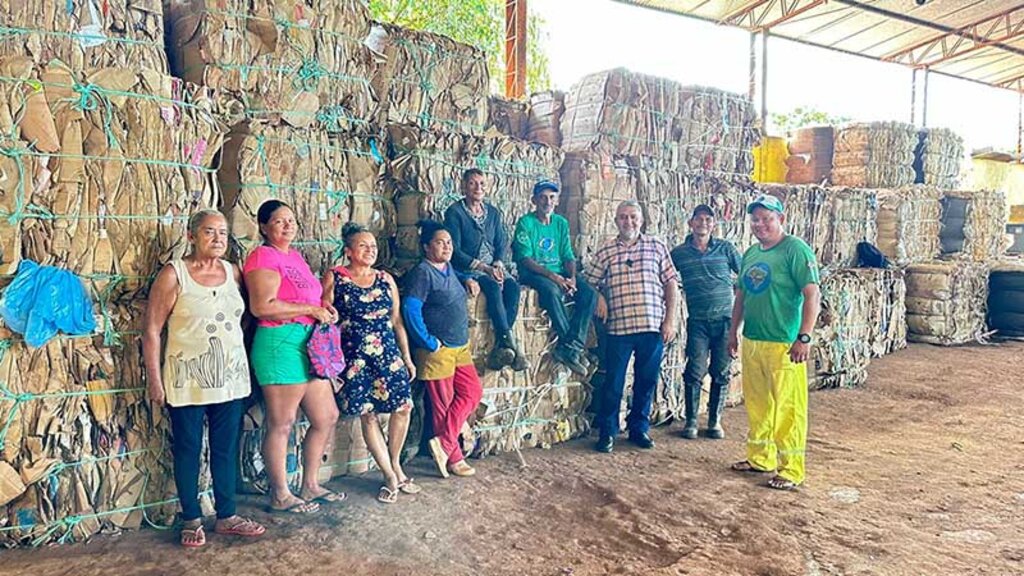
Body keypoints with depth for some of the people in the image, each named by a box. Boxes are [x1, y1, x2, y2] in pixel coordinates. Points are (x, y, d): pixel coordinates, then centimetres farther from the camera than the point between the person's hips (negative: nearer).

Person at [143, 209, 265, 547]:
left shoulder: (233, 272, 7)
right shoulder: (173, 274, -7)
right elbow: (152, 330, -7)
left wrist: (243, 365, 9)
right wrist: (155, 380, -9)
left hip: (230, 377, 4)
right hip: (188, 378, -4)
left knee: (226, 448, 11)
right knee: (188, 450, 7)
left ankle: (227, 516, 23)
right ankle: (192, 520, 21)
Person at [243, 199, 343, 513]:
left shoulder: (295, 255, 18)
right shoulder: (263, 258, -9)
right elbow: (262, 306, -22)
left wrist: (324, 308, 8)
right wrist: (312, 309, -16)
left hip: (308, 344, 9)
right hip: (280, 343, -9)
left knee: (327, 417, 13)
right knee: (281, 424, 2)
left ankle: (310, 486, 27)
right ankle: (280, 496, 16)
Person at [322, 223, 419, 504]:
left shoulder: (385, 279, 10)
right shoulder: (334, 278, 0)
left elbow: (397, 321, 13)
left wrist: (407, 357, 12)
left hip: (388, 354, 3)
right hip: (354, 359, -3)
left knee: (403, 407, -1)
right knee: (368, 415, 0)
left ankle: (396, 467, 21)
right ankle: (390, 476, 12)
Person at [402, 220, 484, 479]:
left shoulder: (448, 268, 10)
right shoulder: (422, 272, -16)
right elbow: (410, 309, -25)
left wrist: (467, 280, 12)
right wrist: (429, 341, -20)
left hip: (460, 347, 9)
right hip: (437, 351, -9)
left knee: (472, 392, 8)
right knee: (443, 404, 3)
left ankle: (444, 443, 12)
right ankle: (454, 458, 13)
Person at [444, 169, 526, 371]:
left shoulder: (493, 212, 15)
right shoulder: (455, 212, -3)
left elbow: (502, 243, 12)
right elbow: (454, 251, -10)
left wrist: (498, 263, -10)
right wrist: (483, 267, -19)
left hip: (493, 266, 5)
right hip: (466, 268, -5)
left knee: (512, 286, -26)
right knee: (493, 287, -34)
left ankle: (499, 348, -28)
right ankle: (510, 344, -33)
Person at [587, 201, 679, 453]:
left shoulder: (657, 247, 8)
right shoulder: (605, 251, 7)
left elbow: (670, 284, 7)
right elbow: (590, 282, 10)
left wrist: (670, 320, 1)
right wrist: (598, 296, -12)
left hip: (653, 327, 1)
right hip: (618, 328, -1)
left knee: (646, 381, 10)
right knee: (613, 383, 3)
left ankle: (639, 428, 26)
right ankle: (607, 432, 17)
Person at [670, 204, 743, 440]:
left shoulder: (725, 248, 5)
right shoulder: (679, 252, 5)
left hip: (725, 319, 1)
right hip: (698, 321, -1)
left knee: (721, 373, 6)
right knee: (695, 372, -3)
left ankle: (715, 421, 19)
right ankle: (691, 421, 11)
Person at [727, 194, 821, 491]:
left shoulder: (795, 250, -10)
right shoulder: (750, 253, 13)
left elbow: (812, 295, -15)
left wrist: (804, 338, -20)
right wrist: (733, 331, 19)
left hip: (783, 344, -7)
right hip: (751, 342, 8)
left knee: (788, 408, -2)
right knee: (756, 403, 15)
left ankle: (791, 470, 8)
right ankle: (761, 457, 30)